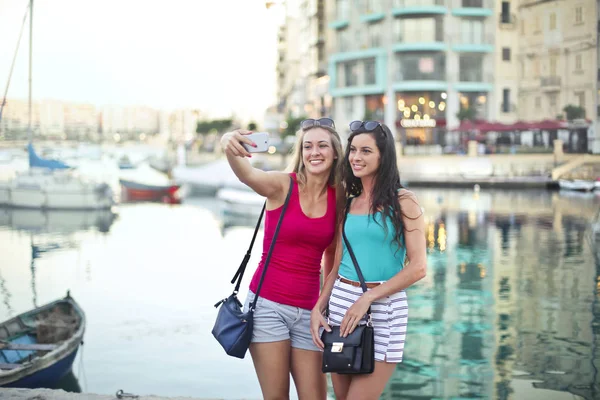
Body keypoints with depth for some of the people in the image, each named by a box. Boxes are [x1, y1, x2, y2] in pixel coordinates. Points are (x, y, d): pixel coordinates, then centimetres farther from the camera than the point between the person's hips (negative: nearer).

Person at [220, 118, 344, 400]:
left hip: (309, 310, 4)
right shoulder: (282, 185, -8)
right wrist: (229, 149, -51)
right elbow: (247, 174, -30)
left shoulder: (338, 197, 4)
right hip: (268, 304, -3)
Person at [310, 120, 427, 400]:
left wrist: (367, 298, -14)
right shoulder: (348, 202, 11)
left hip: (384, 307, -5)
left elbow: (418, 267, -10)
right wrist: (318, 308, 1)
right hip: (341, 303, 5)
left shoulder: (402, 201, -4)